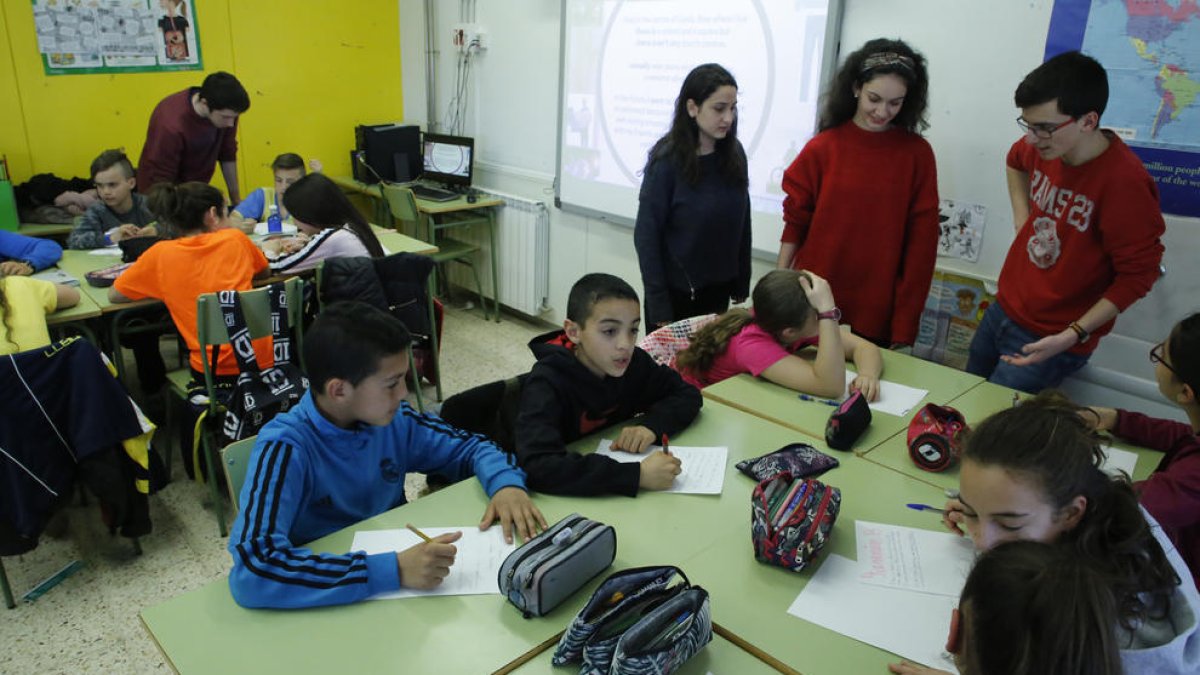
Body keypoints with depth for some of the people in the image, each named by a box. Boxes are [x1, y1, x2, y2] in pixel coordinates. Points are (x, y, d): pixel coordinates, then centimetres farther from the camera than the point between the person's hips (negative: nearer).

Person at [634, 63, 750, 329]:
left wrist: (742, 285, 5)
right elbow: (647, 235, -12)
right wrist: (658, 305, -14)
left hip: (718, 289, 4)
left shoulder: (734, 154, -1)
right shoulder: (667, 159, -13)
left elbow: (742, 223, 6)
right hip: (676, 293, -4)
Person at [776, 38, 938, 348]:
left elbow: (921, 241, -2)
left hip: (876, 314, 0)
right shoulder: (822, 148, -2)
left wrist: (905, 323, -4)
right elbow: (795, 223, 3)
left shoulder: (917, 154, -3)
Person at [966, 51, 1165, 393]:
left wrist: (1072, 336, -23)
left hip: (1051, 340, -7)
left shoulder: (1124, 182, -25)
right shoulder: (1043, 146, -5)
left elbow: (1138, 275, -18)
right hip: (1002, 310, 7)